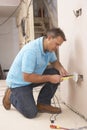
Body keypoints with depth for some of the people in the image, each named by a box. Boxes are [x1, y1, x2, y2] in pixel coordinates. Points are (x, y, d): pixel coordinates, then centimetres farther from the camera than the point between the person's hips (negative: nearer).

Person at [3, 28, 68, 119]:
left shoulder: (49, 47, -8)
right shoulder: (31, 50, -33)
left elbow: (54, 61, 9)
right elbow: (27, 77, -32)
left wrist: (60, 69, -14)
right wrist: (49, 78, -29)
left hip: (34, 75, 8)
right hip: (19, 82, -7)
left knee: (56, 73, -11)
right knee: (31, 113, -15)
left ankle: (43, 104, 1)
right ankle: (11, 96, 12)